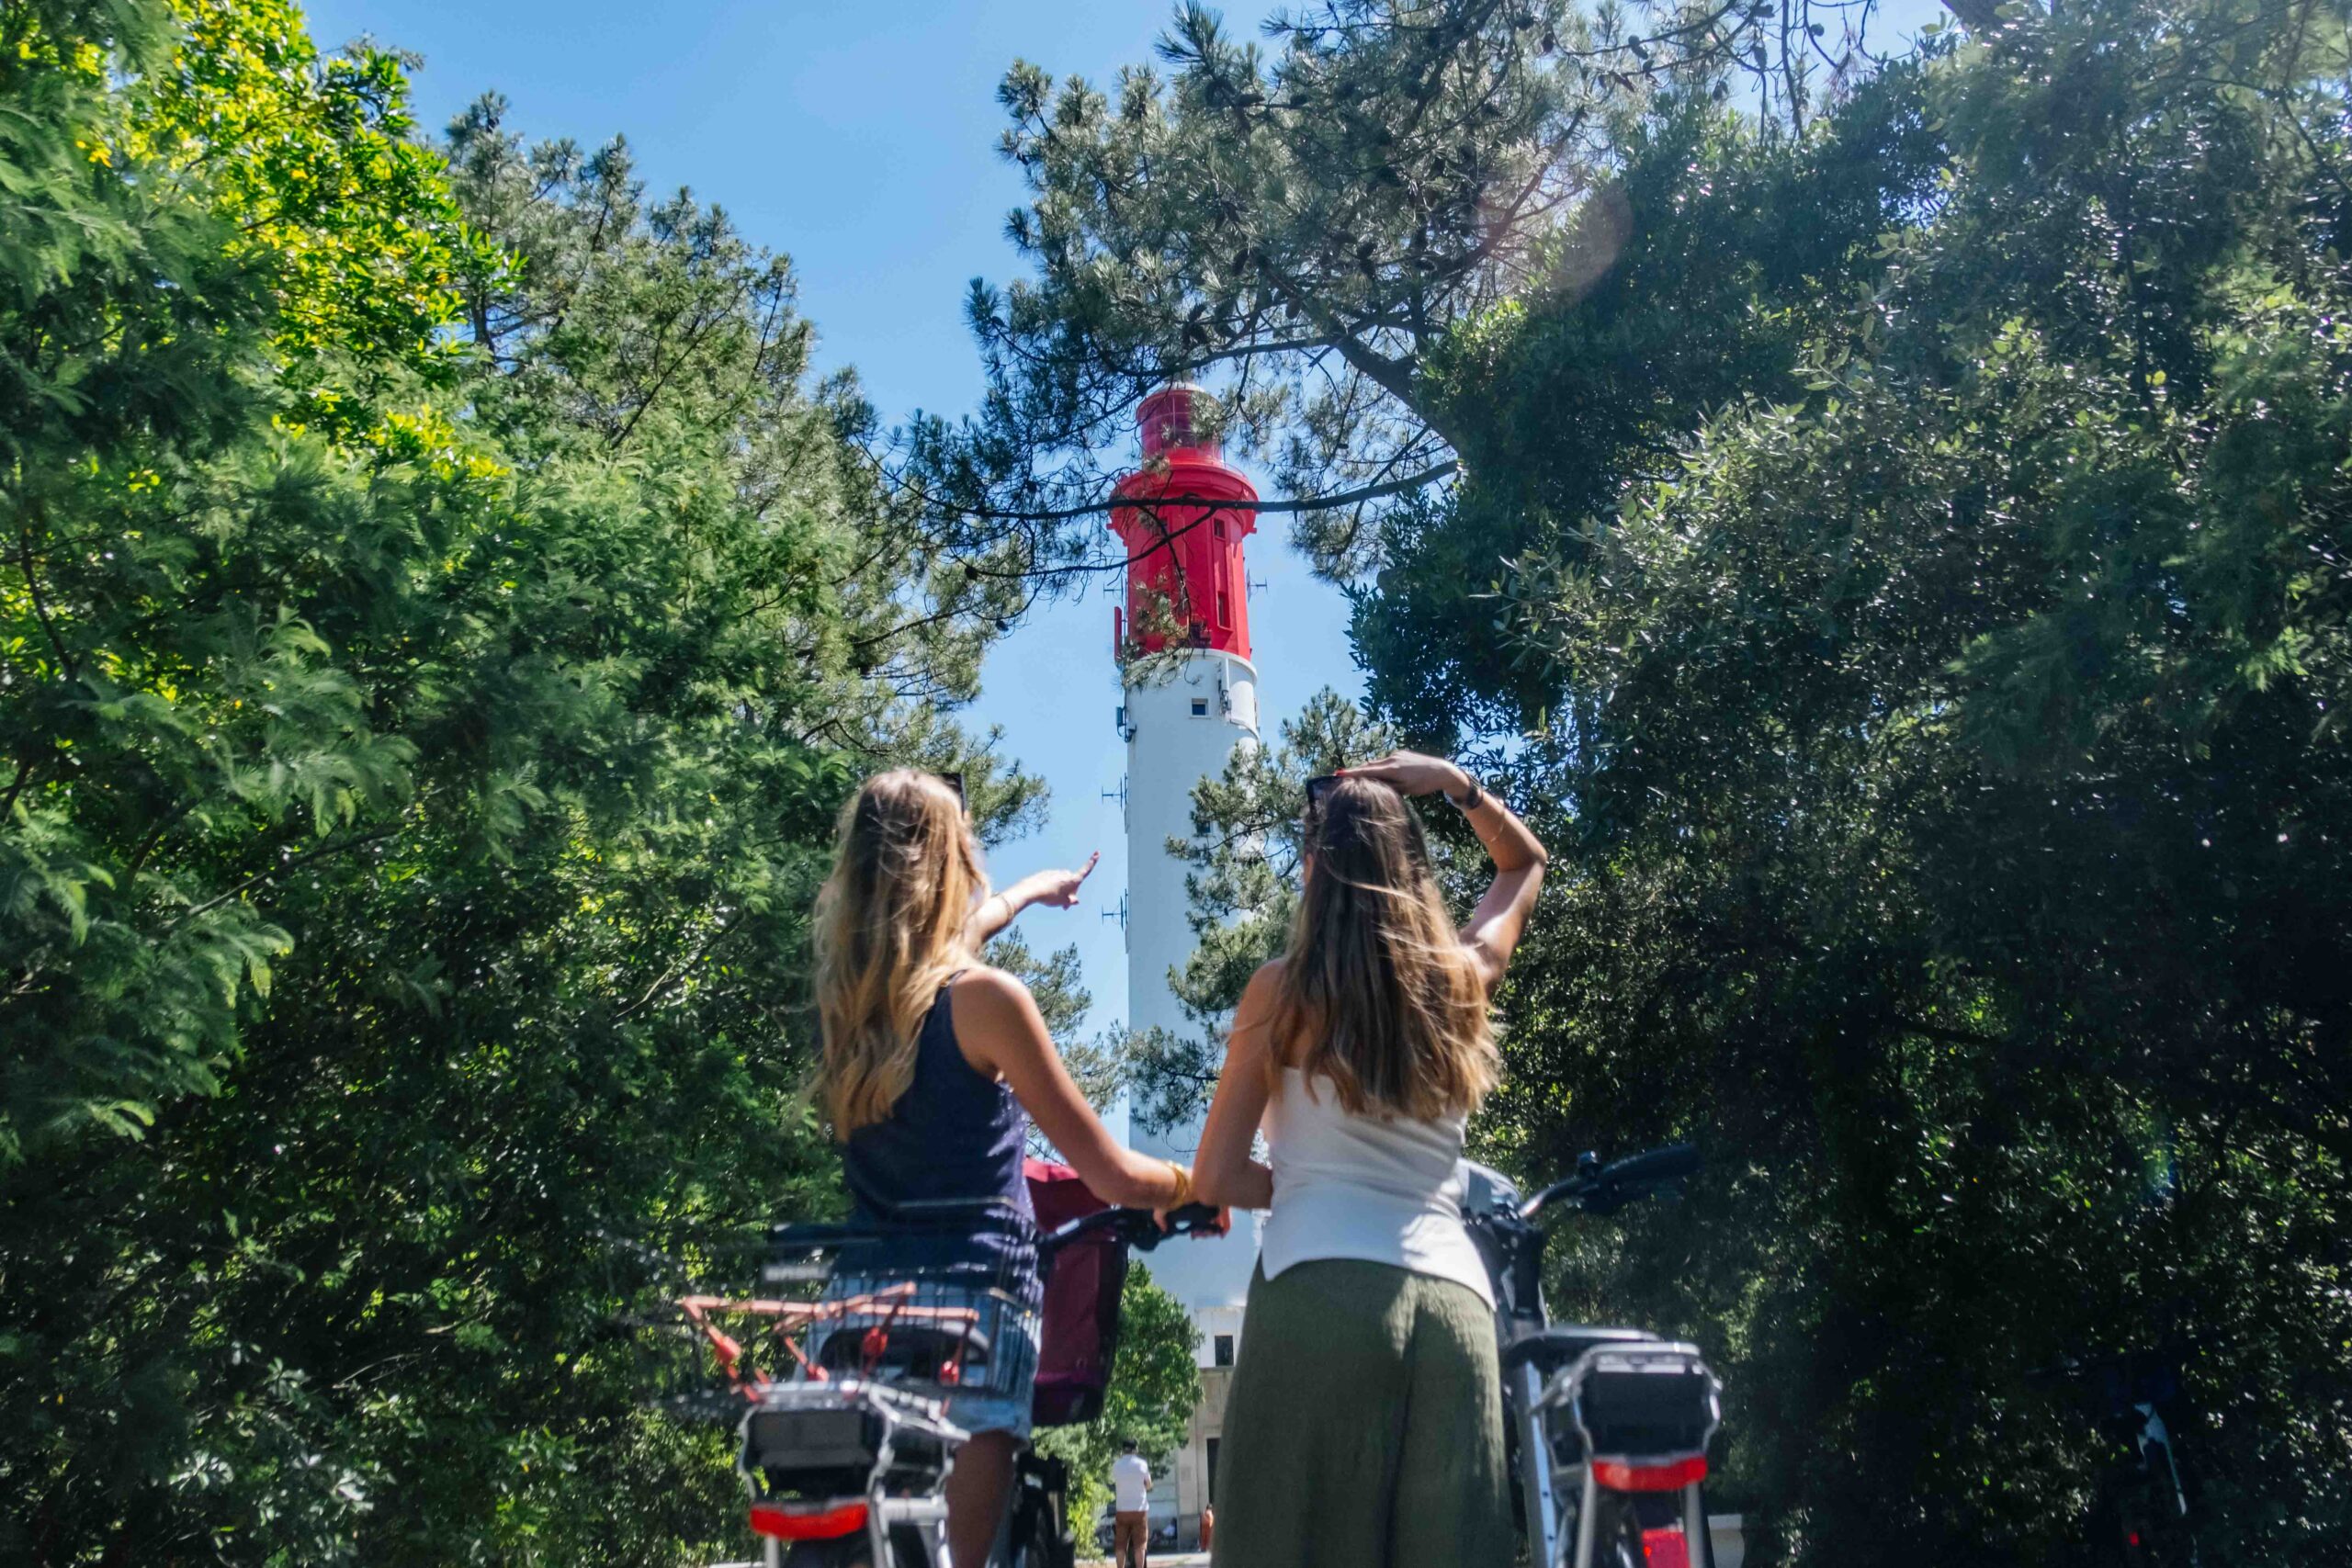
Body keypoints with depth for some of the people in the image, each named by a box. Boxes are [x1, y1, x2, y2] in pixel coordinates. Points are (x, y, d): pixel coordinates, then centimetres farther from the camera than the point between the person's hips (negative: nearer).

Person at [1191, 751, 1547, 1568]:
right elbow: (1525, 863, 32)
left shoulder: (1284, 988, 2)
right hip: (1454, 1301, 4)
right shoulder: (1463, 977, 10)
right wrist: (1457, 784, 19)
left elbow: (1216, 1179, 2)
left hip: (1317, 1293, -3)